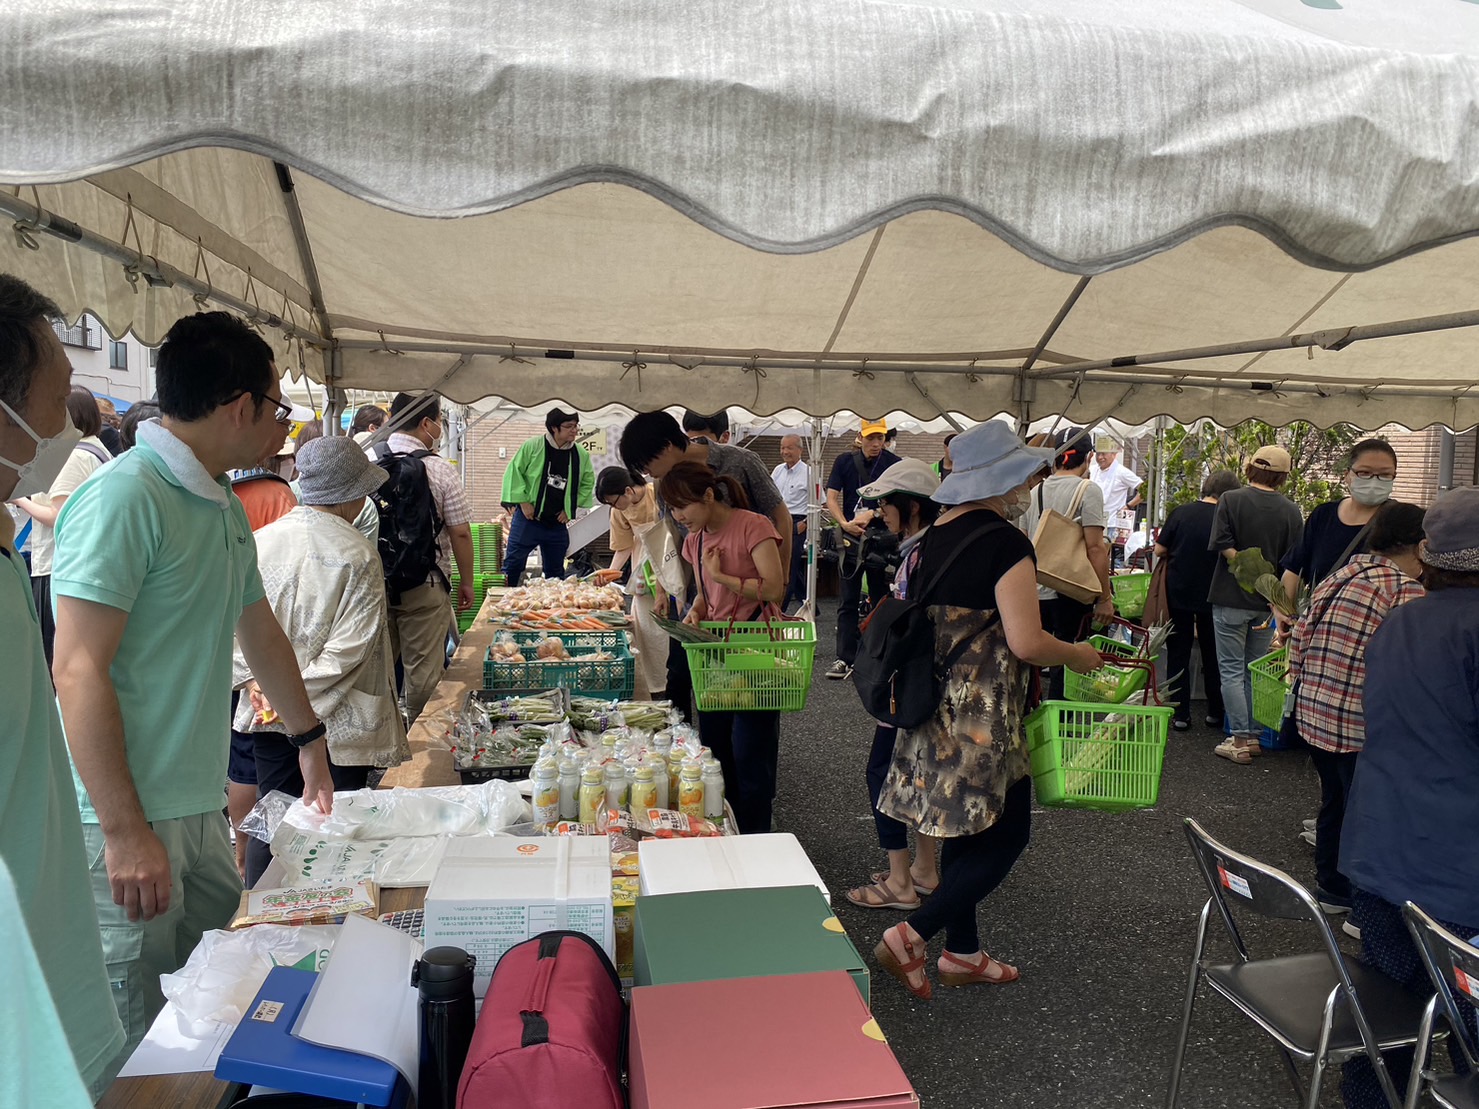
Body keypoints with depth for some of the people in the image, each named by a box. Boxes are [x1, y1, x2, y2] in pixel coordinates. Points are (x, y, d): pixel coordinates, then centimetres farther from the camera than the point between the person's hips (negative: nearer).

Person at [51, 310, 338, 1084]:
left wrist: (309, 738, 30)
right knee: (136, 1049, 5)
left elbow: (258, 631, 22)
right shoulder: (124, 497, -18)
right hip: (131, 821, -8)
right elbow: (79, 672, -21)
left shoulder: (225, 508, 11)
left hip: (198, 810, 8)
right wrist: (125, 831, -21)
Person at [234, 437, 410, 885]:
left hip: (267, 714, 5)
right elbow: (349, 647, -18)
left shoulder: (260, 541, -2)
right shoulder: (358, 555, -14)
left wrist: (254, 681, -1)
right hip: (336, 717, -4)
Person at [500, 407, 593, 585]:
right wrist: (523, 501, -10)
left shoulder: (581, 455, 1)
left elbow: (588, 483, 13)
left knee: (555, 571, 13)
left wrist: (571, 508, 5)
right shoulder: (533, 446, -9)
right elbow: (514, 472, -6)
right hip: (528, 519, -3)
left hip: (558, 524, 4)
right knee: (513, 564, 0)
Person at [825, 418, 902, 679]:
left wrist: (870, 515, -22)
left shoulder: (894, 464, 0)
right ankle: (846, 658, 6)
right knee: (848, 601, 2)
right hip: (851, 539, 1)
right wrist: (845, 523, -17)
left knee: (881, 597, 6)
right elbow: (831, 497, -1)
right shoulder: (844, 462, 5)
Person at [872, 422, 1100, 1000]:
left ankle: (962, 953, 29)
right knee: (1006, 834, 4)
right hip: (984, 715, -8)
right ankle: (910, 937, 1)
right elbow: (1026, 642, -21)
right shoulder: (1006, 543, -16)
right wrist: (1078, 655, -3)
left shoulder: (934, 536, 7)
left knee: (966, 831, 18)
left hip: (937, 707, 8)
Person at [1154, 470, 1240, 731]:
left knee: (1178, 653, 8)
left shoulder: (1180, 513, -7)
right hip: (1211, 596, 0)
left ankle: (1180, 714, 8)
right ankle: (1215, 713, 23)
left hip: (1178, 592, 0)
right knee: (1212, 655, 15)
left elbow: (1159, 550, -3)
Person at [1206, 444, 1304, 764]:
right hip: (1268, 603, 4)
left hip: (1232, 599, -4)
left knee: (1232, 670, 3)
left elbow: (1224, 546, -17)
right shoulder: (1291, 511, 1)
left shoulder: (1231, 500, -9)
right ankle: (1254, 735, 20)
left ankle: (1239, 739, 1)